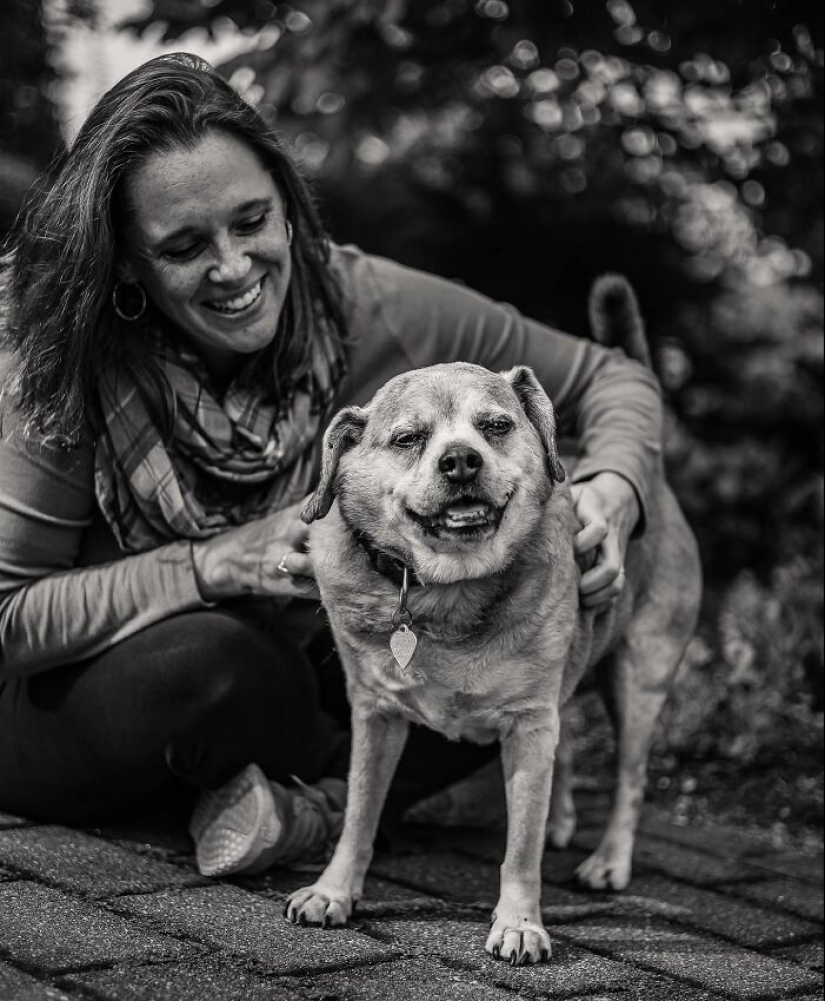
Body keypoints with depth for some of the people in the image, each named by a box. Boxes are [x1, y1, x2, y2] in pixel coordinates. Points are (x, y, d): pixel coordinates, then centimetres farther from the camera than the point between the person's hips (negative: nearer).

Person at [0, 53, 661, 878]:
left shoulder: (365, 306, -17)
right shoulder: (67, 371, -23)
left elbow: (609, 380, -6)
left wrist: (614, 490, -29)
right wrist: (216, 564, -33)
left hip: (291, 682, 4)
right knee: (210, 658, -38)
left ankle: (319, 801, -17)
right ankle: (370, 774, -9)